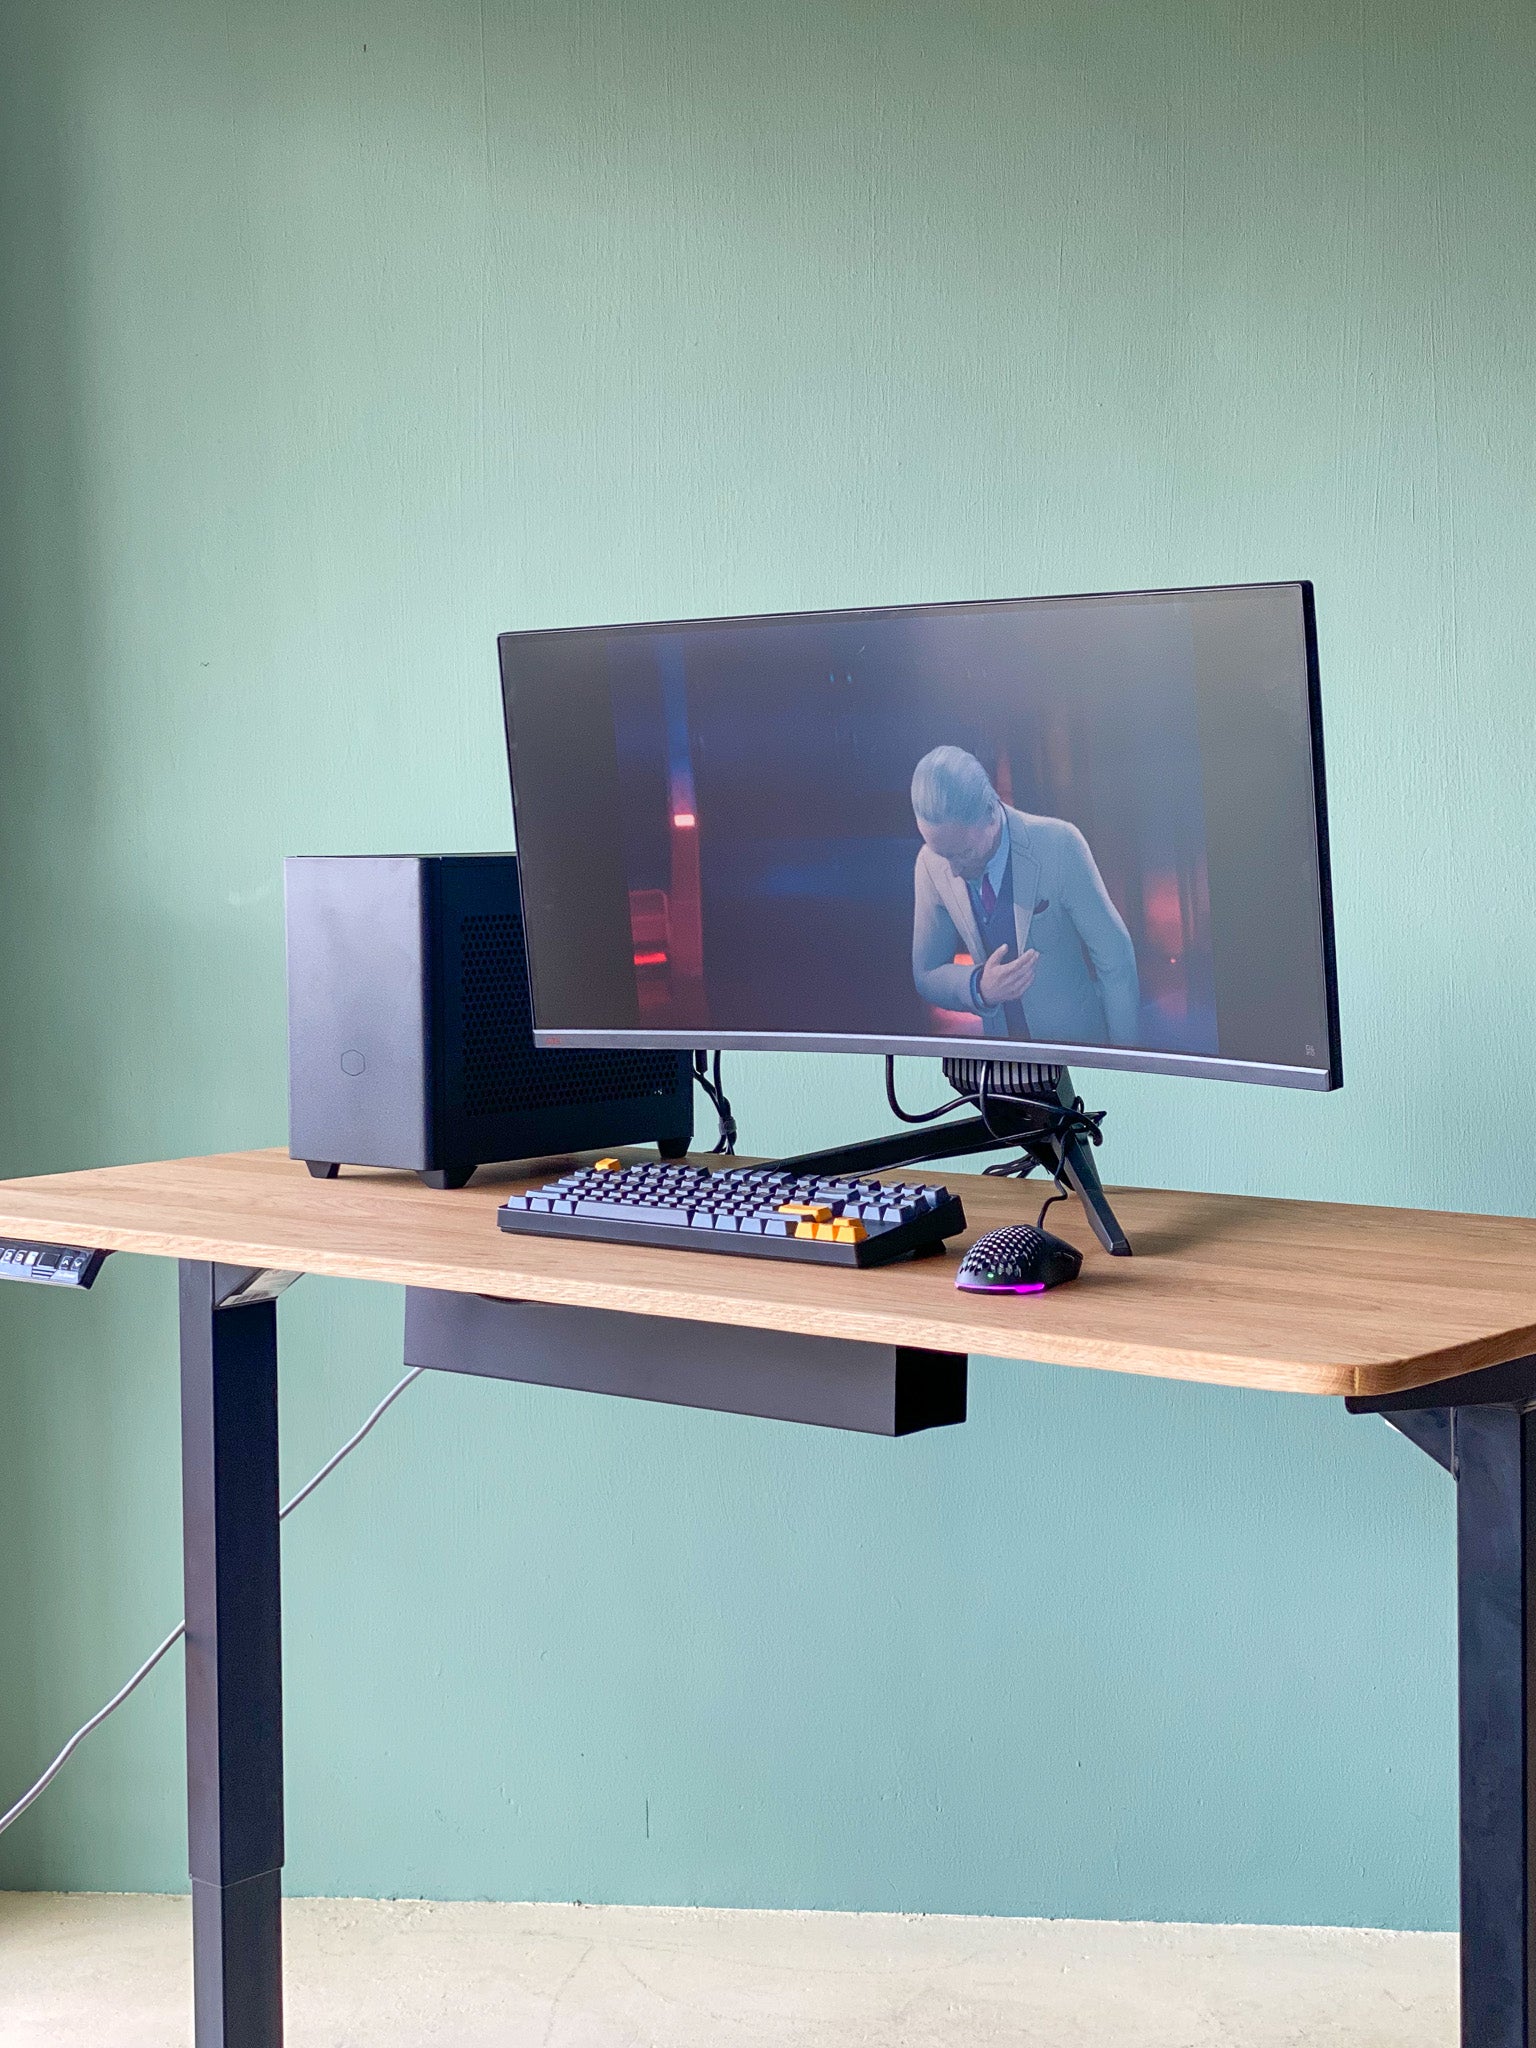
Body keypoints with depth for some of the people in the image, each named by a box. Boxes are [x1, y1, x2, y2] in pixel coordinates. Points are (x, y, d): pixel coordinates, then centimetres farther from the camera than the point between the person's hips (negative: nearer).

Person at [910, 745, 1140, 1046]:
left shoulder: (1059, 845, -25)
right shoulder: (931, 864, -14)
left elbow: (1115, 958, -16)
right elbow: (926, 977, -5)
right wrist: (980, 988, -26)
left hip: (1077, 1043, -3)